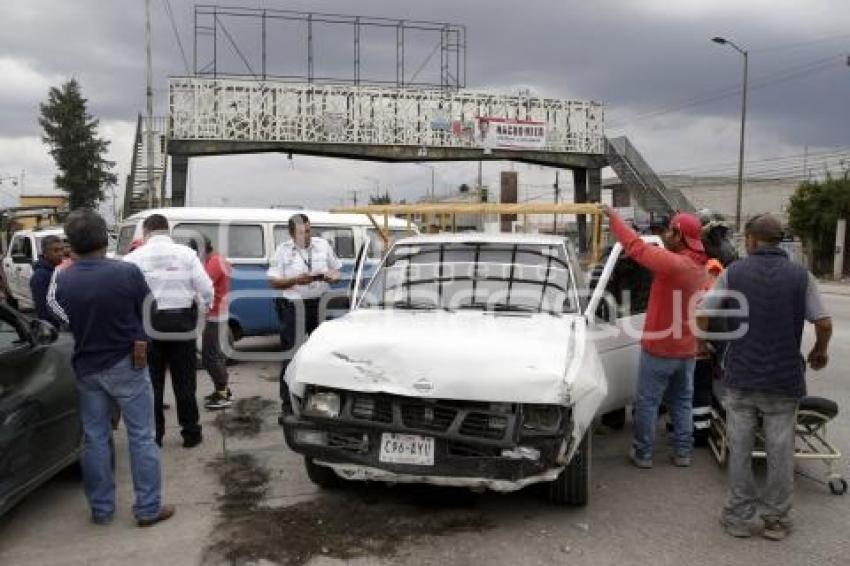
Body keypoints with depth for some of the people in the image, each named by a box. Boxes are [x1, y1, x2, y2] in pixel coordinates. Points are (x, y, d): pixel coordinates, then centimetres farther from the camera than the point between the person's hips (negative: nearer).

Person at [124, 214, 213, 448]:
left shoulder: (134, 257, -3)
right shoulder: (186, 253, -2)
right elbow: (206, 289, -5)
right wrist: (205, 306, 14)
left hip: (149, 326, 0)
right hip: (182, 326, 1)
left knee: (152, 382, 12)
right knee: (184, 382, 10)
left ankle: (154, 434, 19)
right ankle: (191, 433, 18)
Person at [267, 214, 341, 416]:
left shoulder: (323, 245, 8)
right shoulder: (283, 251, 1)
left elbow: (336, 270, 14)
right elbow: (273, 282, -1)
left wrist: (331, 277, -10)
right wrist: (296, 280, -16)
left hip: (320, 304, 2)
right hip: (294, 306, -2)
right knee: (291, 354, 1)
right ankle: (288, 401, 10)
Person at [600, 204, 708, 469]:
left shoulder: (673, 263, -23)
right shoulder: (699, 267, 5)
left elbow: (636, 246, -19)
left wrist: (613, 216, -10)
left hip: (659, 347, -8)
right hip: (686, 348, 8)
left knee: (647, 402, 4)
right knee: (682, 402, 16)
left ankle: (643, 453, 12)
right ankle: (683, 452, 22)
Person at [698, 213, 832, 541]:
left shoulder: (733, 273, -2)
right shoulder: (800, 275, -2)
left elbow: (702, 314, 0)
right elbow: (824, 323, -4)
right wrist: (820, 351, 16)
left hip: (740, 377, 0)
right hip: (784, 379, 0)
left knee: (740, 449, 8)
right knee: (780, 451, 11)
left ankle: (740, 516, 16)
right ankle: (776, 519, 21)